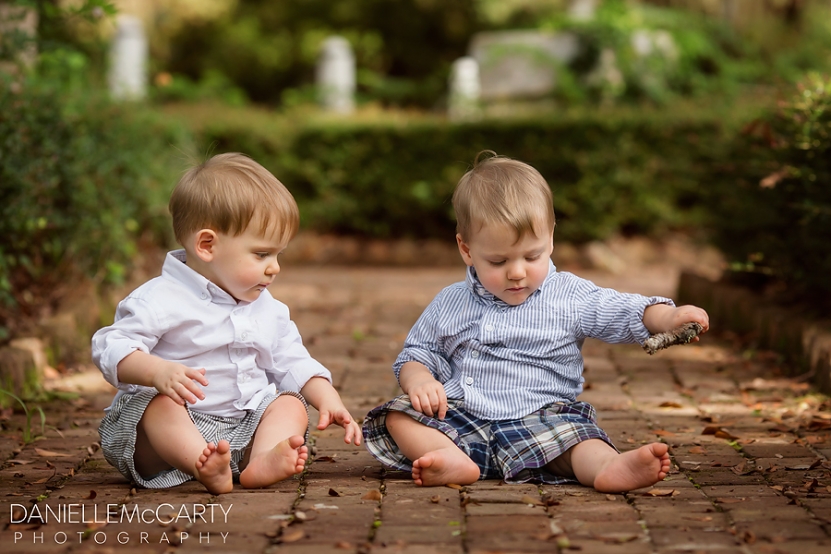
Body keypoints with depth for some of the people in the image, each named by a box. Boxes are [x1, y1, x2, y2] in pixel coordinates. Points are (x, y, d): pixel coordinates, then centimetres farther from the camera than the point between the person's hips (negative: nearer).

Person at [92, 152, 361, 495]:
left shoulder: (268, 309, 13)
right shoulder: (162, 300, -11)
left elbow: (293, 362, 20)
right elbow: (111, 348, -19)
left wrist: (328, 400, 3)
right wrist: (158, 371, -38)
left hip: (244, 428, 6)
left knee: (291, 403, -11)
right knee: (159, 403, -33)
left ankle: (263, 460, -40)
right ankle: (203, 465, -58)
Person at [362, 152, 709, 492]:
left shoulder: (569, 298, 4)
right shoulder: (450, 304, 11)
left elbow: (627, 312, -1)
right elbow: (416, 353, 17)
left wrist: (670, 317, -22)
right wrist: (418, 381, -7)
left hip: (538, 419, -2)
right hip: (457, 418, 3)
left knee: (570, 430, -32)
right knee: (398, 415, -19)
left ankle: (608, 467, -59)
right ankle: (454, 461, -42)